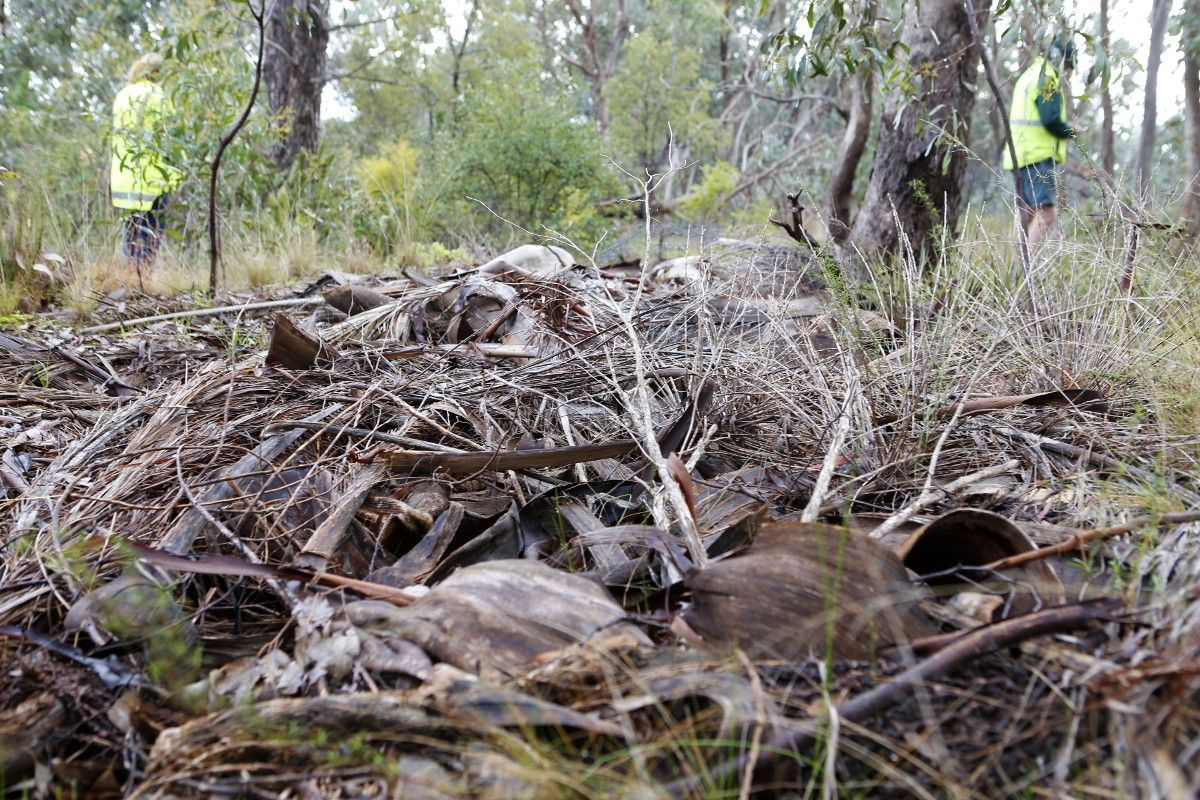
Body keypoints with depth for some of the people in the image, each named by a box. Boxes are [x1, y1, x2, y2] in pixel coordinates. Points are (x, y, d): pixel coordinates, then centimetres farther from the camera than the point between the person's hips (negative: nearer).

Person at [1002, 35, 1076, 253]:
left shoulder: (1030, 74, 21)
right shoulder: (1046, 78, -10)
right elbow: (1051, 120, -18)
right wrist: (1072, 132, 0)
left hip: (1022, 157, 10)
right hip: (1039, 156, -10)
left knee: (1028, 216, 12)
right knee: (1048, 213, -16)